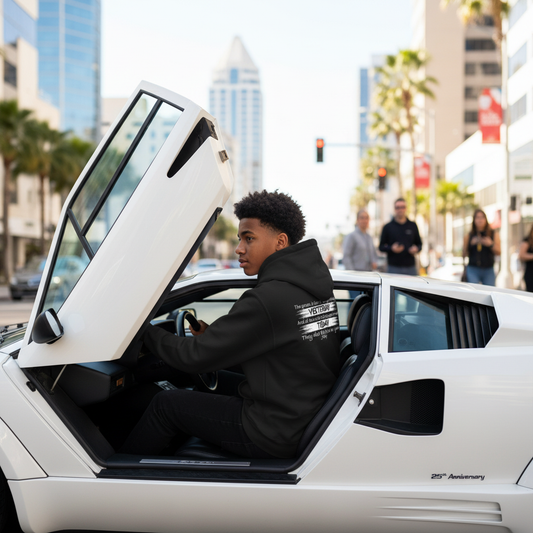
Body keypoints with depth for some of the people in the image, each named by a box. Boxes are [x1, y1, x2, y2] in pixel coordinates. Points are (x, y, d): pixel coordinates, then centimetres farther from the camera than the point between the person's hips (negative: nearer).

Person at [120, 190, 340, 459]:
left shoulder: (267, 300, -24)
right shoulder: (317, 286, 3)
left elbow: (194, 356, -17)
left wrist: (144, 331, -1)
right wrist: (212, 336, 14)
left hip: (277, 435, -9)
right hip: (313, 417, 9)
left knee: (166, 404, 6)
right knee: (209, 390, 26)